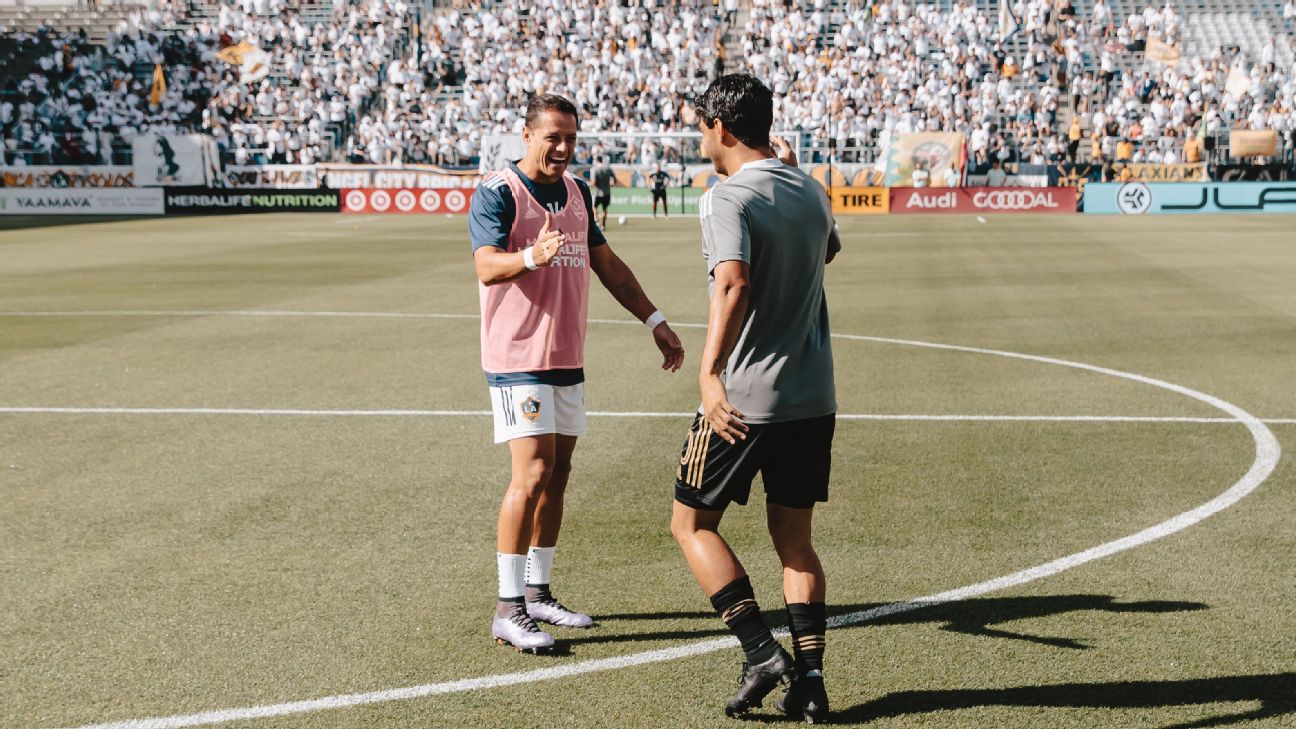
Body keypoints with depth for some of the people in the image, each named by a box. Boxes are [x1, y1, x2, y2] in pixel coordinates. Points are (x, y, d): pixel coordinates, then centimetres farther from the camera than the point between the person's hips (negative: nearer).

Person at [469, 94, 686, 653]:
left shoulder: (576, 192, 12)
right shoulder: (497, 192, -10)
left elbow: (607, 263, 21)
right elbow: (487, 266, -25)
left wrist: (655, 321, 18)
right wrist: (531, 256, -46)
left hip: (568, 358, 7)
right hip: (517, 358, -7)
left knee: (557, 475, 10)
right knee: (532, 474, -14)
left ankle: (537, 593, 21)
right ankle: (508, 609, -8)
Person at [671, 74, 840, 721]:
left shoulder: (728, 199, -13)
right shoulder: (810, 190, 10)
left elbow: (733, 283, -30)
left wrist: (709, 373, -36)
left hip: (745, 398, -7)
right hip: (813, 397, 7)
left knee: (692, 524, 9)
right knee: (794, 538, 14)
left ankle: (761, 654, 0)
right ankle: (808, 679, 8)